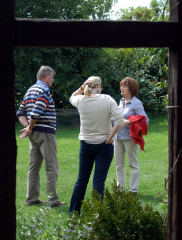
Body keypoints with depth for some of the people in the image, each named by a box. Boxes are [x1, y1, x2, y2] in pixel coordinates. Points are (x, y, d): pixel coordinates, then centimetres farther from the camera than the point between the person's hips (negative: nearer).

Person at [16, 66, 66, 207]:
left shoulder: (30, 90, 16)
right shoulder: (44, 91, -13)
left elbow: (20, 113, 15)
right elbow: (36, 112, -24)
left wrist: (27, 126, 1)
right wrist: (30, 128, -11)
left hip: (34, 135, 9)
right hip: (45, 132, -9)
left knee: (34, 167, 11)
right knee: (52, 168, -5)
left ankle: (32, 199, 13)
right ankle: (53, 200, -4)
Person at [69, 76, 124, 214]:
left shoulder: (81, 100, -1)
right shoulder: (107, 100, -8)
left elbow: (72, 98, 24)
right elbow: (119, 120, -17)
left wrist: (82, 88, 9)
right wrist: (110, 137, -10)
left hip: (86, 144, 3)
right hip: (104, 145, -3)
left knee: (82, 179, 15)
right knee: (99, 181, -1)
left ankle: (74, 211, 21)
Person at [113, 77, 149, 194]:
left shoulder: (136, 103, -9)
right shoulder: (121, 102, 14)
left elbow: (145, 120, -17)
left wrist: (128, 122, -24)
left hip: (129, 137, -8)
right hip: (118, 137, 8)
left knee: (133, 164, 0)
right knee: (119, 164, 12)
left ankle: (133, 190, 4)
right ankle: (121, 188, 22)